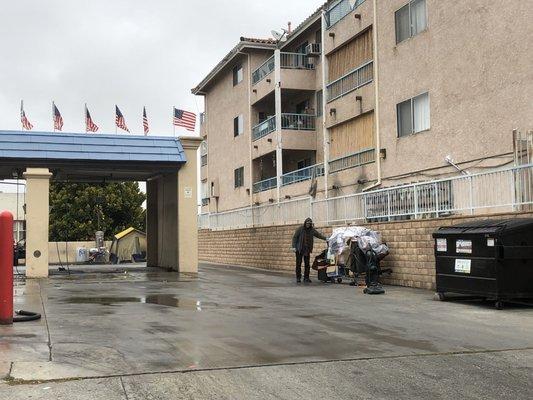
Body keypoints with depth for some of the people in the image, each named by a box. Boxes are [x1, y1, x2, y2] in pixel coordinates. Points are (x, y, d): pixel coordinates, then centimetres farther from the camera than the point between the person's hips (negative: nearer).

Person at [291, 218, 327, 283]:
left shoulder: (312, 230, 6)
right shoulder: (300, 229, -5)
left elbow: (319, 235, 7)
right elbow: (294, 237, -5)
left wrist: (325, 238, -9)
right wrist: (294, 246, -12)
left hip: (307, 250, 3)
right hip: (299, 249, -3)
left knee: (307, 264, 3)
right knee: (298, 264, -2)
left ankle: (306, 278, 12)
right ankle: (298, 278, 5)